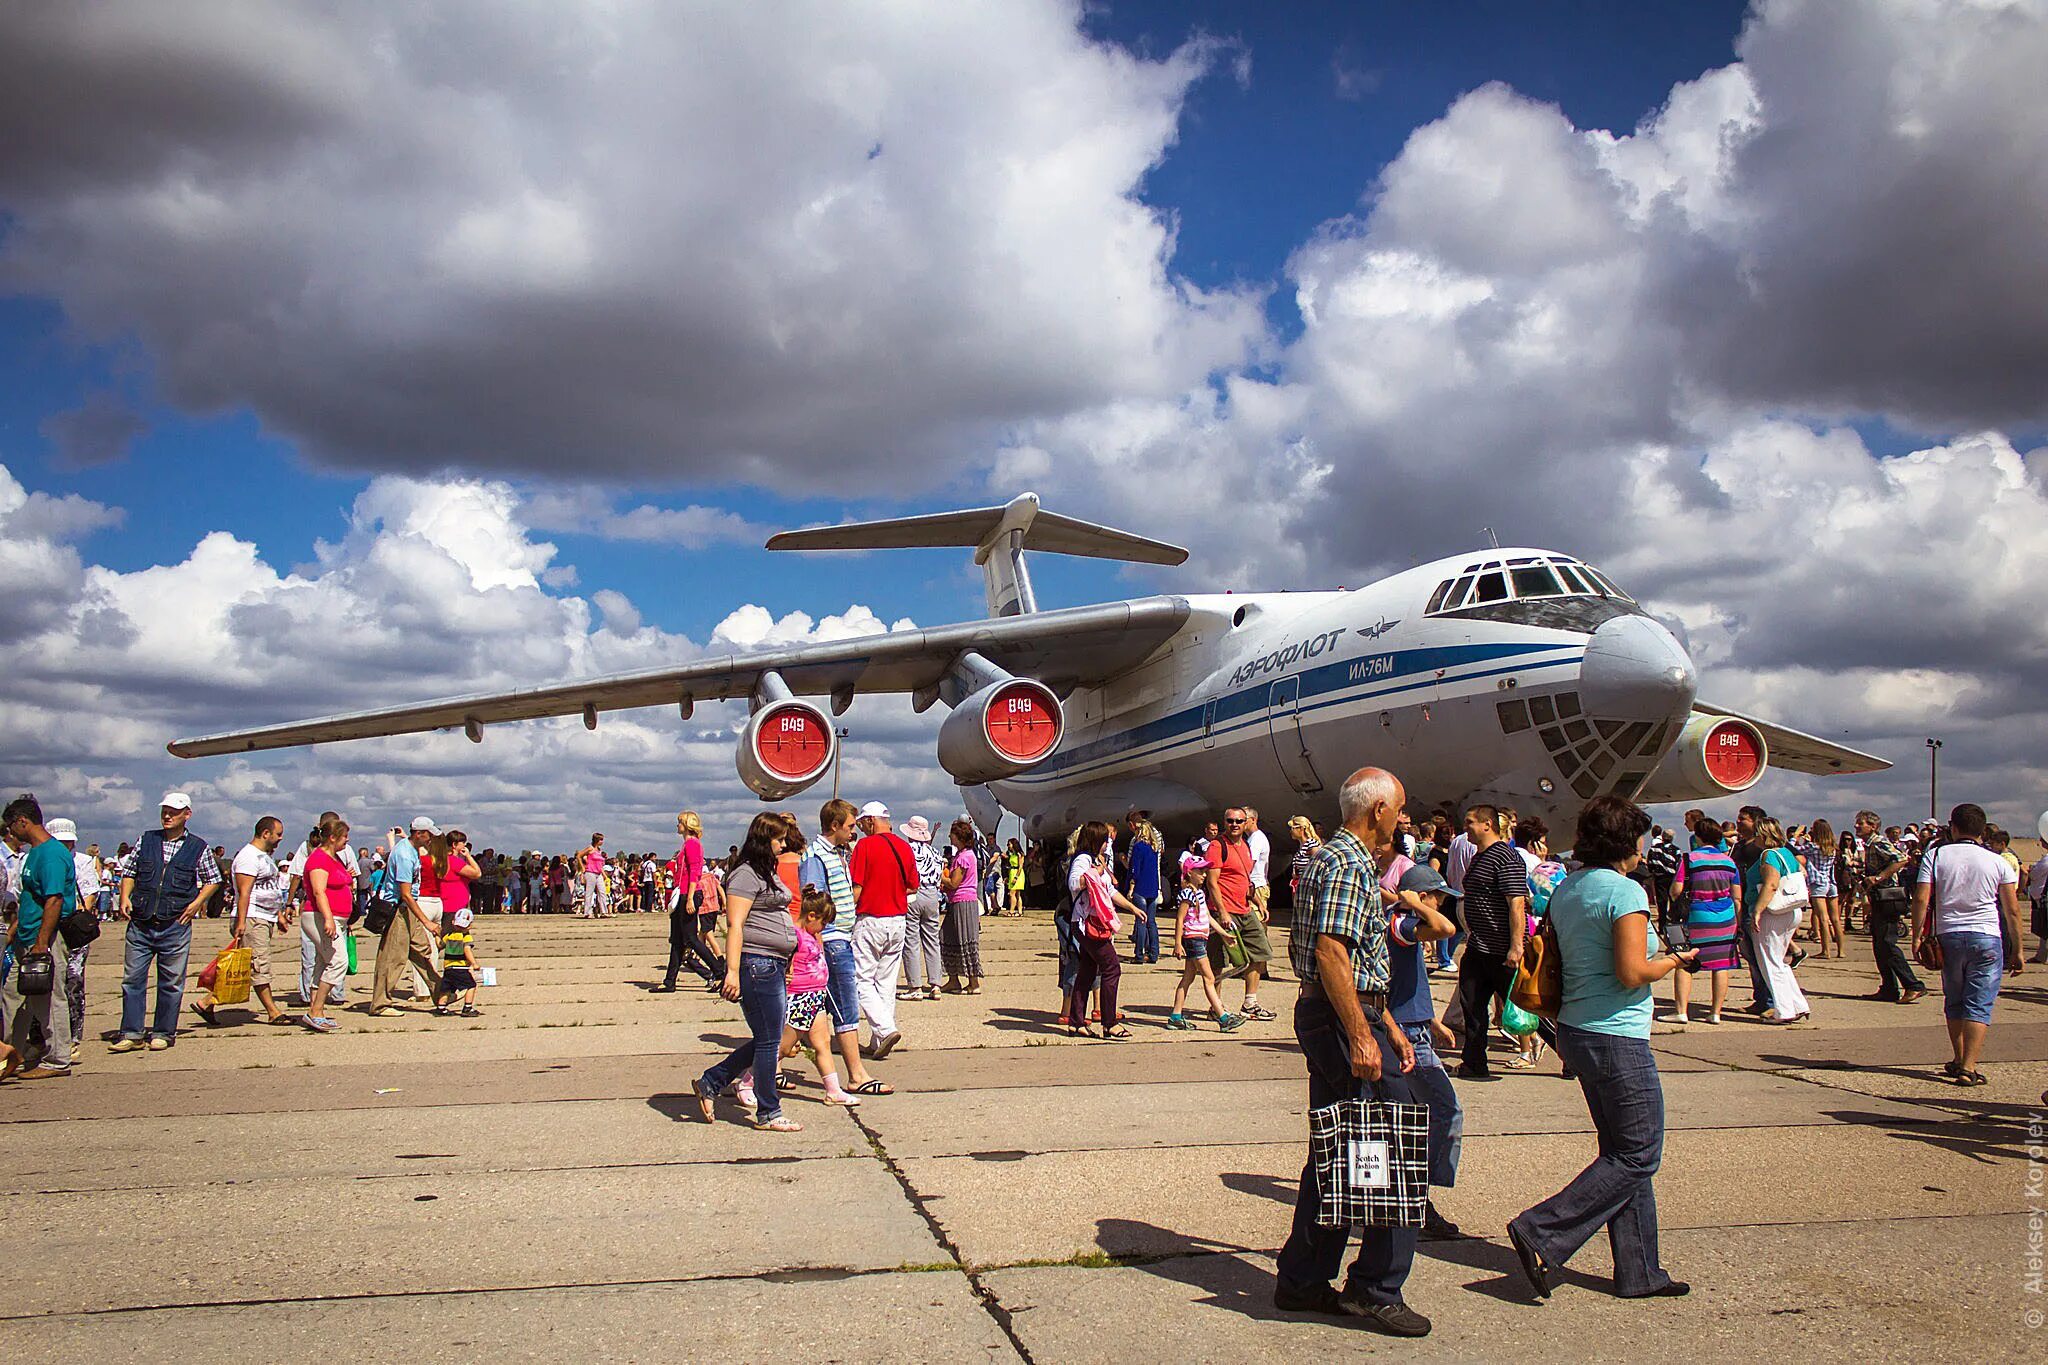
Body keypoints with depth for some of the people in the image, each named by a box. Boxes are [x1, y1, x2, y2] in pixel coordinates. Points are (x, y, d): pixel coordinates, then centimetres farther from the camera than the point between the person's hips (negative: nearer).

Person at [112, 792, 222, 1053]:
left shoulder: (198, 848, 3)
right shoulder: (146, 840, 9)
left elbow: (213, 880, 12)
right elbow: (130, 872, 15)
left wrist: (197, 902, -2)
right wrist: (125, 897, -1)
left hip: (176, 925, -2)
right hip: (140, 923, 2)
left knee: (171, 982, 4)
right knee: (132, 978, 2)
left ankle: (163, 1033, 14)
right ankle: (131, 1033, 9)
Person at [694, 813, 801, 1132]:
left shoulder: (767, 873, 20)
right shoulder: (746, 875, -12)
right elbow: (735, 926, -18)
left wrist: (787, 963, 26)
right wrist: (732, 971, -24)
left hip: (775, 966, 10)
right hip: (757, 965, -10)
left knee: (767, 1041, 14)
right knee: (768, 1041, -2)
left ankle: (710, 1083, 23)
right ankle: (768, 1114, 8)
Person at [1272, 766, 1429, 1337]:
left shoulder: (1341, 858, 21)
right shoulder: (1348, 863, -13)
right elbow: (1331, 952, -24)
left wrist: (1389, 1026, 24)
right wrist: (1362, 1035, -26)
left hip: (1323, 1016, 11)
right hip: (1343, 1019, -11)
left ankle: (1302, 1281, 19)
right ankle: (1375, 1289, 1)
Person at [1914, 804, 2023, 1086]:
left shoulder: (1935, 856, 1)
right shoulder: (1998, 862, 1)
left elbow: (1921, 899, -8)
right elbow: (2013, 910, 0)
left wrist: (1918, 937, -1)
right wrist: (2016, 951, 5)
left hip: (1948, 936, 1)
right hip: (1987, 938, -1)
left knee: (1954, 1002, 17)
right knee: (1980, 1005, -2)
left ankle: (1959, 1060, 27)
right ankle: (1968, 1068, -10)